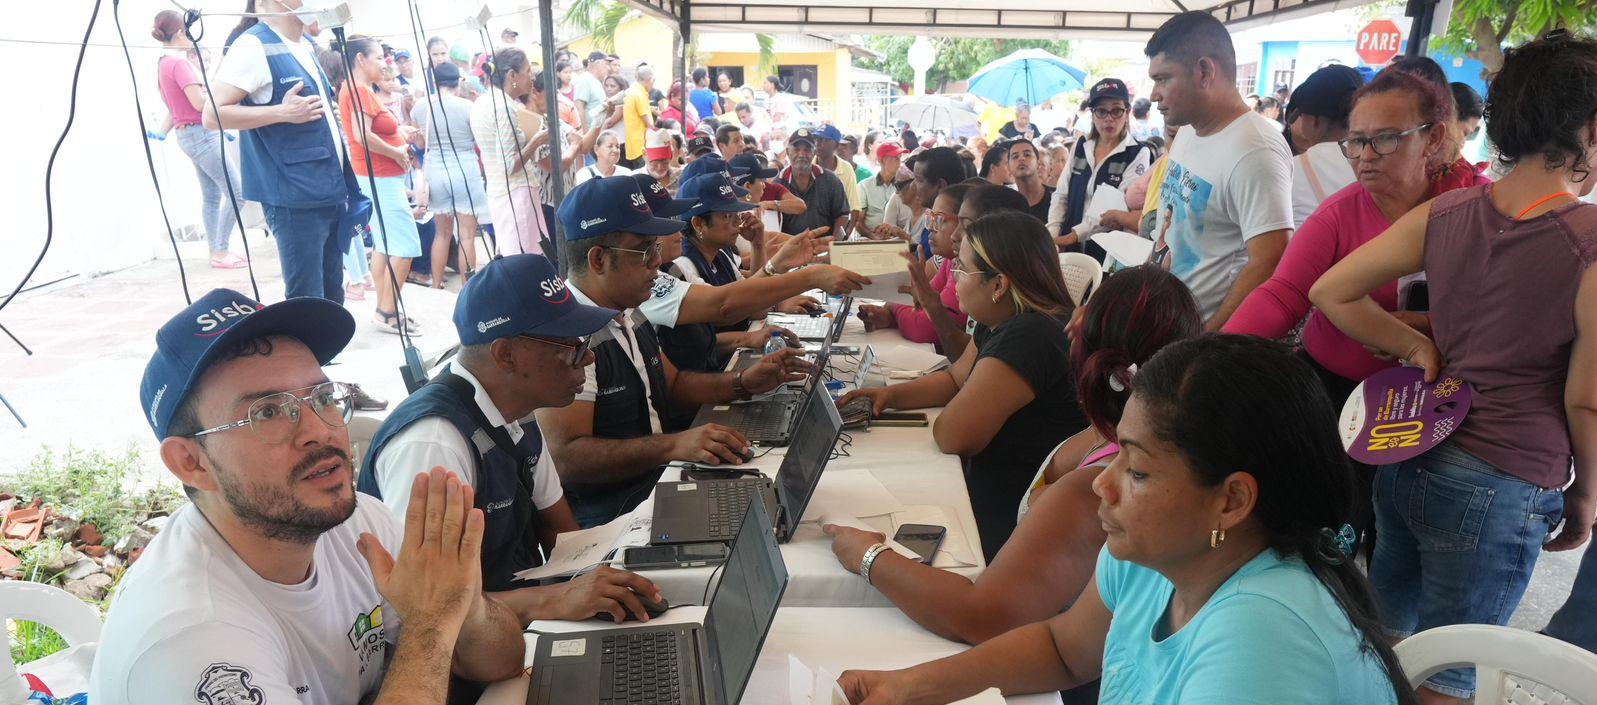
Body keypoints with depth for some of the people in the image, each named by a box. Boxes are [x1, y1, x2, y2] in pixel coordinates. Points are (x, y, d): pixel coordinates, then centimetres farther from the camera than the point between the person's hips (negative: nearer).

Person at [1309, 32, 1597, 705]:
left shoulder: (1444, 213, -3)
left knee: (1381, 636, 23)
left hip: (1410, 457, 5)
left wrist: (1418, 349, 3)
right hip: (1502, 488, -5)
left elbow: (1331, 292, -1)